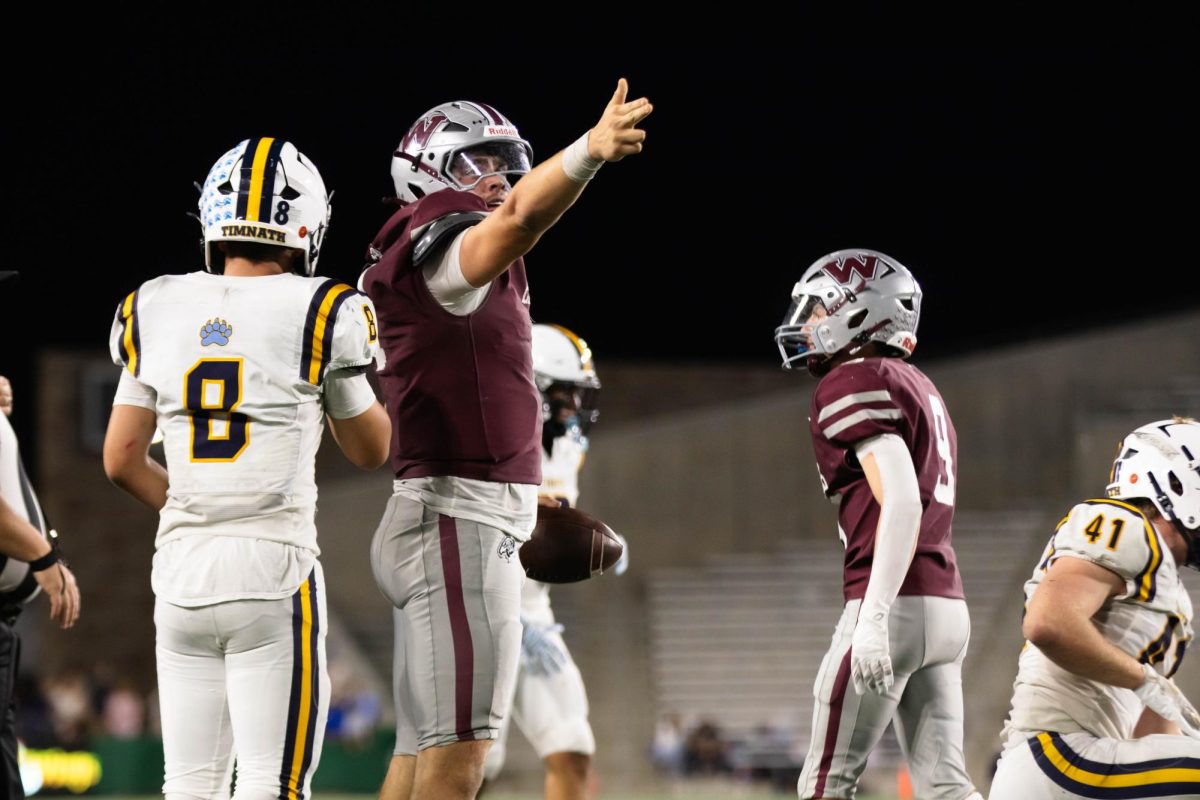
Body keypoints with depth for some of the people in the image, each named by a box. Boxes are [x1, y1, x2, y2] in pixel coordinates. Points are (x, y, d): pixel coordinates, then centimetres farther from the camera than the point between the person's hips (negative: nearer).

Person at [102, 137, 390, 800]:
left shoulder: (156, 311, 7)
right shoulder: (317, 313, -4)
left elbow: (122, 460, 10)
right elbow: (370, 450, 10)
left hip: (181, 570, 4)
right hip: (273, 568, -4)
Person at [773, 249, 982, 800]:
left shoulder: (855, 386, -7)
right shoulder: (919, 388, 23)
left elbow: (902, 502, -19)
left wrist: (873, 617, -25)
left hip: (895, 606, -9)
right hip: (946, 607, 9)